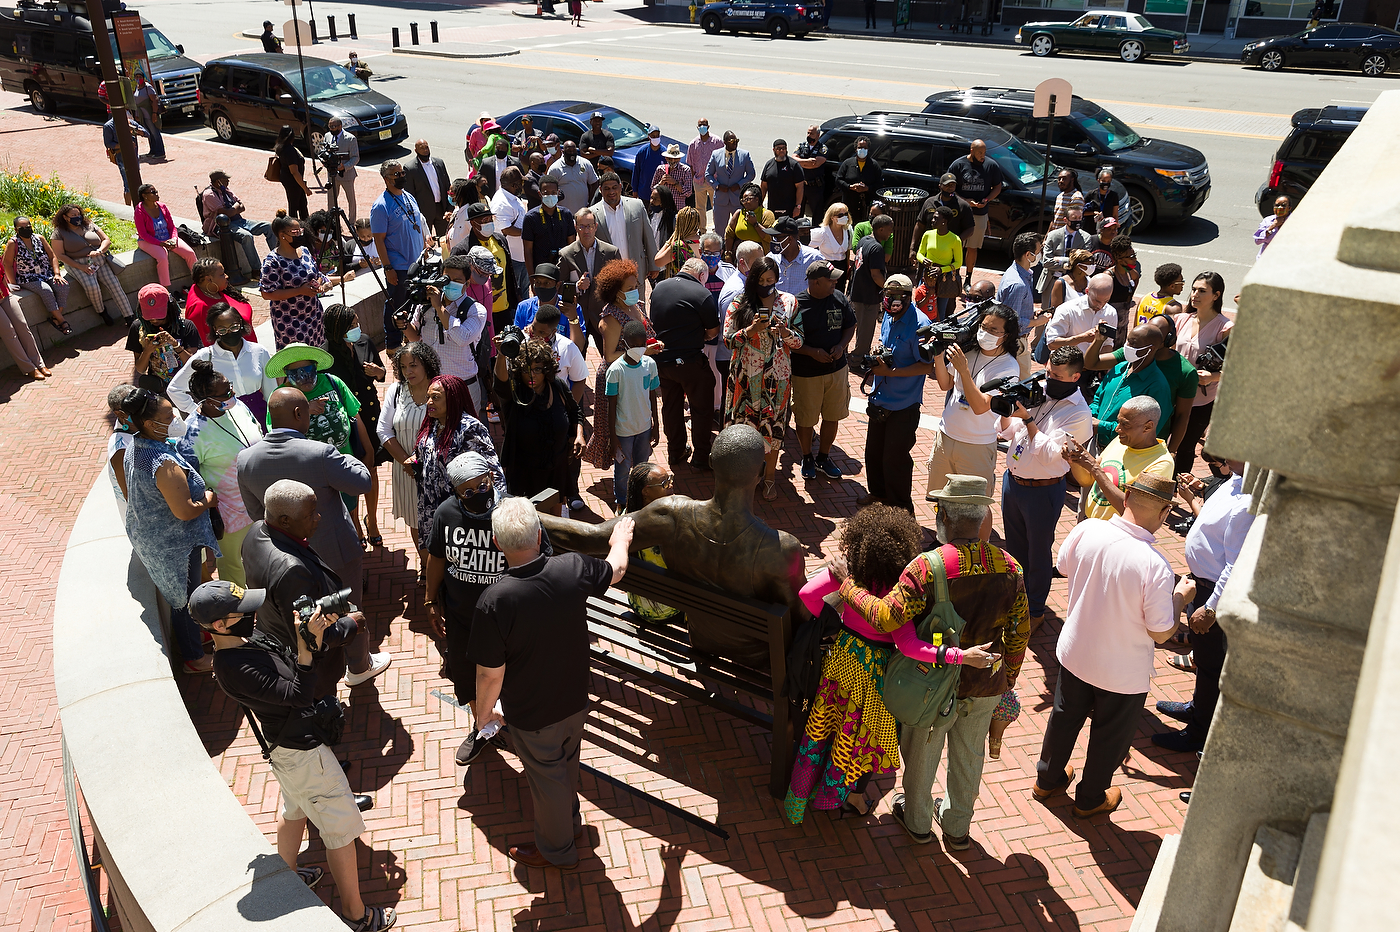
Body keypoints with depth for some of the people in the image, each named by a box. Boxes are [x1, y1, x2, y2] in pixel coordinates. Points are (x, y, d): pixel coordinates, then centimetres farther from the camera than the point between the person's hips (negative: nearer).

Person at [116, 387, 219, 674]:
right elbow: (185, 511, -32)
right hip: (173, 545, -9)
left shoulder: (134, 449, -4)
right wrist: (208, 499, -12)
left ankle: (189, 640, 48)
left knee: (176, 595, 28)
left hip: (144, 536, 9)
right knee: (185, 599, 11)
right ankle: (194, 658, 30)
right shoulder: (165, 464, -35)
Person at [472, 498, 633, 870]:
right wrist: (620, 541, 25)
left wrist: (484, 712, -1)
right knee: (567, 764, 30)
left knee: (546, 779, 20)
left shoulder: (494, 602, -33)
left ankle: (557, 850, 44)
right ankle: (570, 823, 57)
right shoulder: (572, 568, -21)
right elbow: (616, 570, 2)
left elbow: (491, 674, -22)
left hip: (532, 715, -4)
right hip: (575, 701, 4)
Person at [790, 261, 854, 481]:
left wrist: (841, 345, -7)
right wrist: (813, 352, -20)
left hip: (837, 369, 4)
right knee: (805, 419, 10)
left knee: (832, 416, 14)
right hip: (806, 373, -4)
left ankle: (823, 457, 35)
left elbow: (850, 325, 11)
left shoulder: (838, 299, -2)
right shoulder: (796, 305, -16)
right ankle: (807, 457, 34)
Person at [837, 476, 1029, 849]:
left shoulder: (928, 565, -27)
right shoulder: (1009, 566, -11)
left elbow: (887, 617, -30)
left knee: (921, 754, 22)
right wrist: (1009, 675, 14)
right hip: (987, 686, 4)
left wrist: (848, 584, -17)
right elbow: (1020, 630, -1)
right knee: (968, 756, 25)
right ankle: (957, 827, 45)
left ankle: (917, 821, 44)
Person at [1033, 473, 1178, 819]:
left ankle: (1048, 778, 48)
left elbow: (1064, 567, 2)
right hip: (1123, 673, -4)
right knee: (1110, 734, 22)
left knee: (1065, 716, 27)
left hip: (1074, 652, 4)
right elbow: (1161, 633, -20)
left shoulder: (1086, 531, -20)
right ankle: (1090, 798, 43)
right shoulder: (1155, 566, -33)